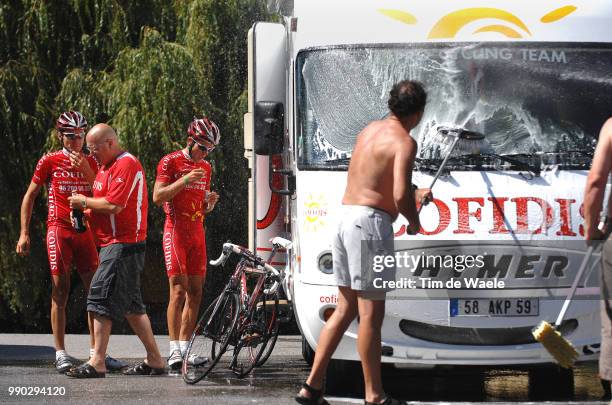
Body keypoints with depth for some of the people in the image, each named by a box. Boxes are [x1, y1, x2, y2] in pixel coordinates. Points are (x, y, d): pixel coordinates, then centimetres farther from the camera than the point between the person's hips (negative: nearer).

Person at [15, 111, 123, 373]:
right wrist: (24, 233, 1)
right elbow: (30, 196, 7)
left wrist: (86, 171, -12)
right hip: (58, 230, -3)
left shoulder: (90, 162, 12)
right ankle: (61, 354, 0)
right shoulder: (49, 162, 2)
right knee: (60, 291, -3)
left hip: (85, 230, 3)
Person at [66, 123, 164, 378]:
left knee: (101, 299, -11)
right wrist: (84, 208, 3)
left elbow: (114, 205, -22)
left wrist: (85, 201, -9)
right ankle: (154, 360, 15)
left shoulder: (126, 164, -14)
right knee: (131, 305, 12)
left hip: (123, 245, -10)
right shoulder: (106, 166, 19)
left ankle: (97, 362, -11)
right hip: (114, 243, 10)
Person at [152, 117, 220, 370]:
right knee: (179, 290, -12)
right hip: (175, 232, -6)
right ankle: (174, 351, -13)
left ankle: (185, 347, 7)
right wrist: (185, 180, -22)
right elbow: (158, 197, -13)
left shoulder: (205, 168, 16)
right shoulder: (170, 162, -4)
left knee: (195, 292, 3)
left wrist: (209, 203, -2)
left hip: (197, 233, 6)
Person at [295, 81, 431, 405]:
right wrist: (413, 220, -3)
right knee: (371, 313, -3)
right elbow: (400, 196, -22)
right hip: (371, 221, -9)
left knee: (346, 308, 15)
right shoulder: (404, 142, -12)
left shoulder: (370, 131, 15)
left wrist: (413, 193, 28)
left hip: (346, 217, 9)